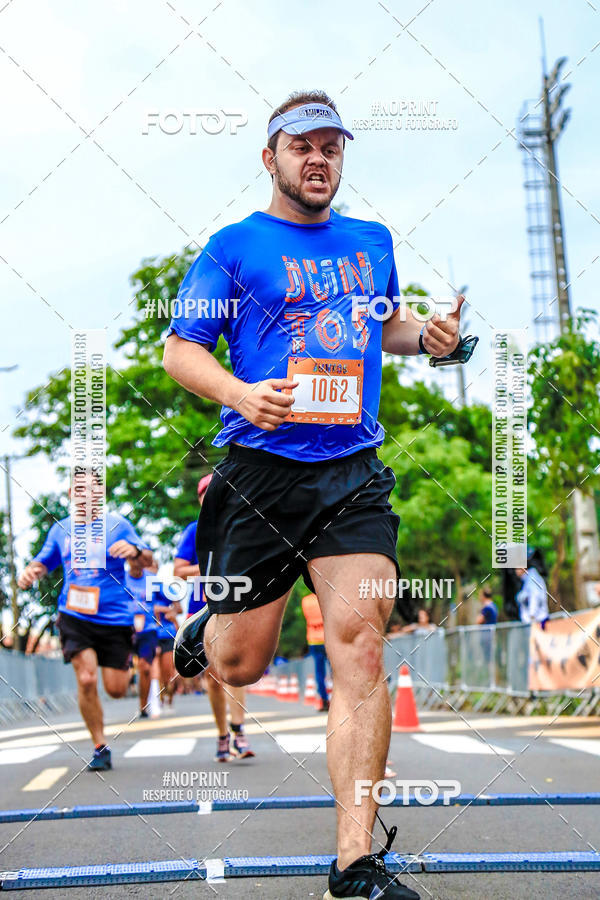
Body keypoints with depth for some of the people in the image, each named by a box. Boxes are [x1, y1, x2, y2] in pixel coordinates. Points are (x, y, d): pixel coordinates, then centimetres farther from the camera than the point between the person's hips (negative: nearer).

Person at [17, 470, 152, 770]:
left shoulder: (117, 524, 1)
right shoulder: (61, 529, 10)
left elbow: (149, 561, -4)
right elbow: (44, 561, 23)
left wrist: (136, 551, -27)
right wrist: (30, 571, -1)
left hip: (115, 618, -1)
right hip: (74, 617, 1)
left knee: (116, 689, 0)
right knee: (86, 680, -15)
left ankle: (126, 666, 38)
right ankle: (100, 748, 0)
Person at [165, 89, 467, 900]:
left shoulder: (372, 241, 17)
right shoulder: (234, 247, 3)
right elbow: (180, 348, 1)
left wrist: (426, 337, 8)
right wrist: (241, 395, -18)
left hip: (353, 473, 3)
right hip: (260, 474, -2)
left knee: (360, 646, -13)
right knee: (241, 664, 3)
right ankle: (203, 627, 44)